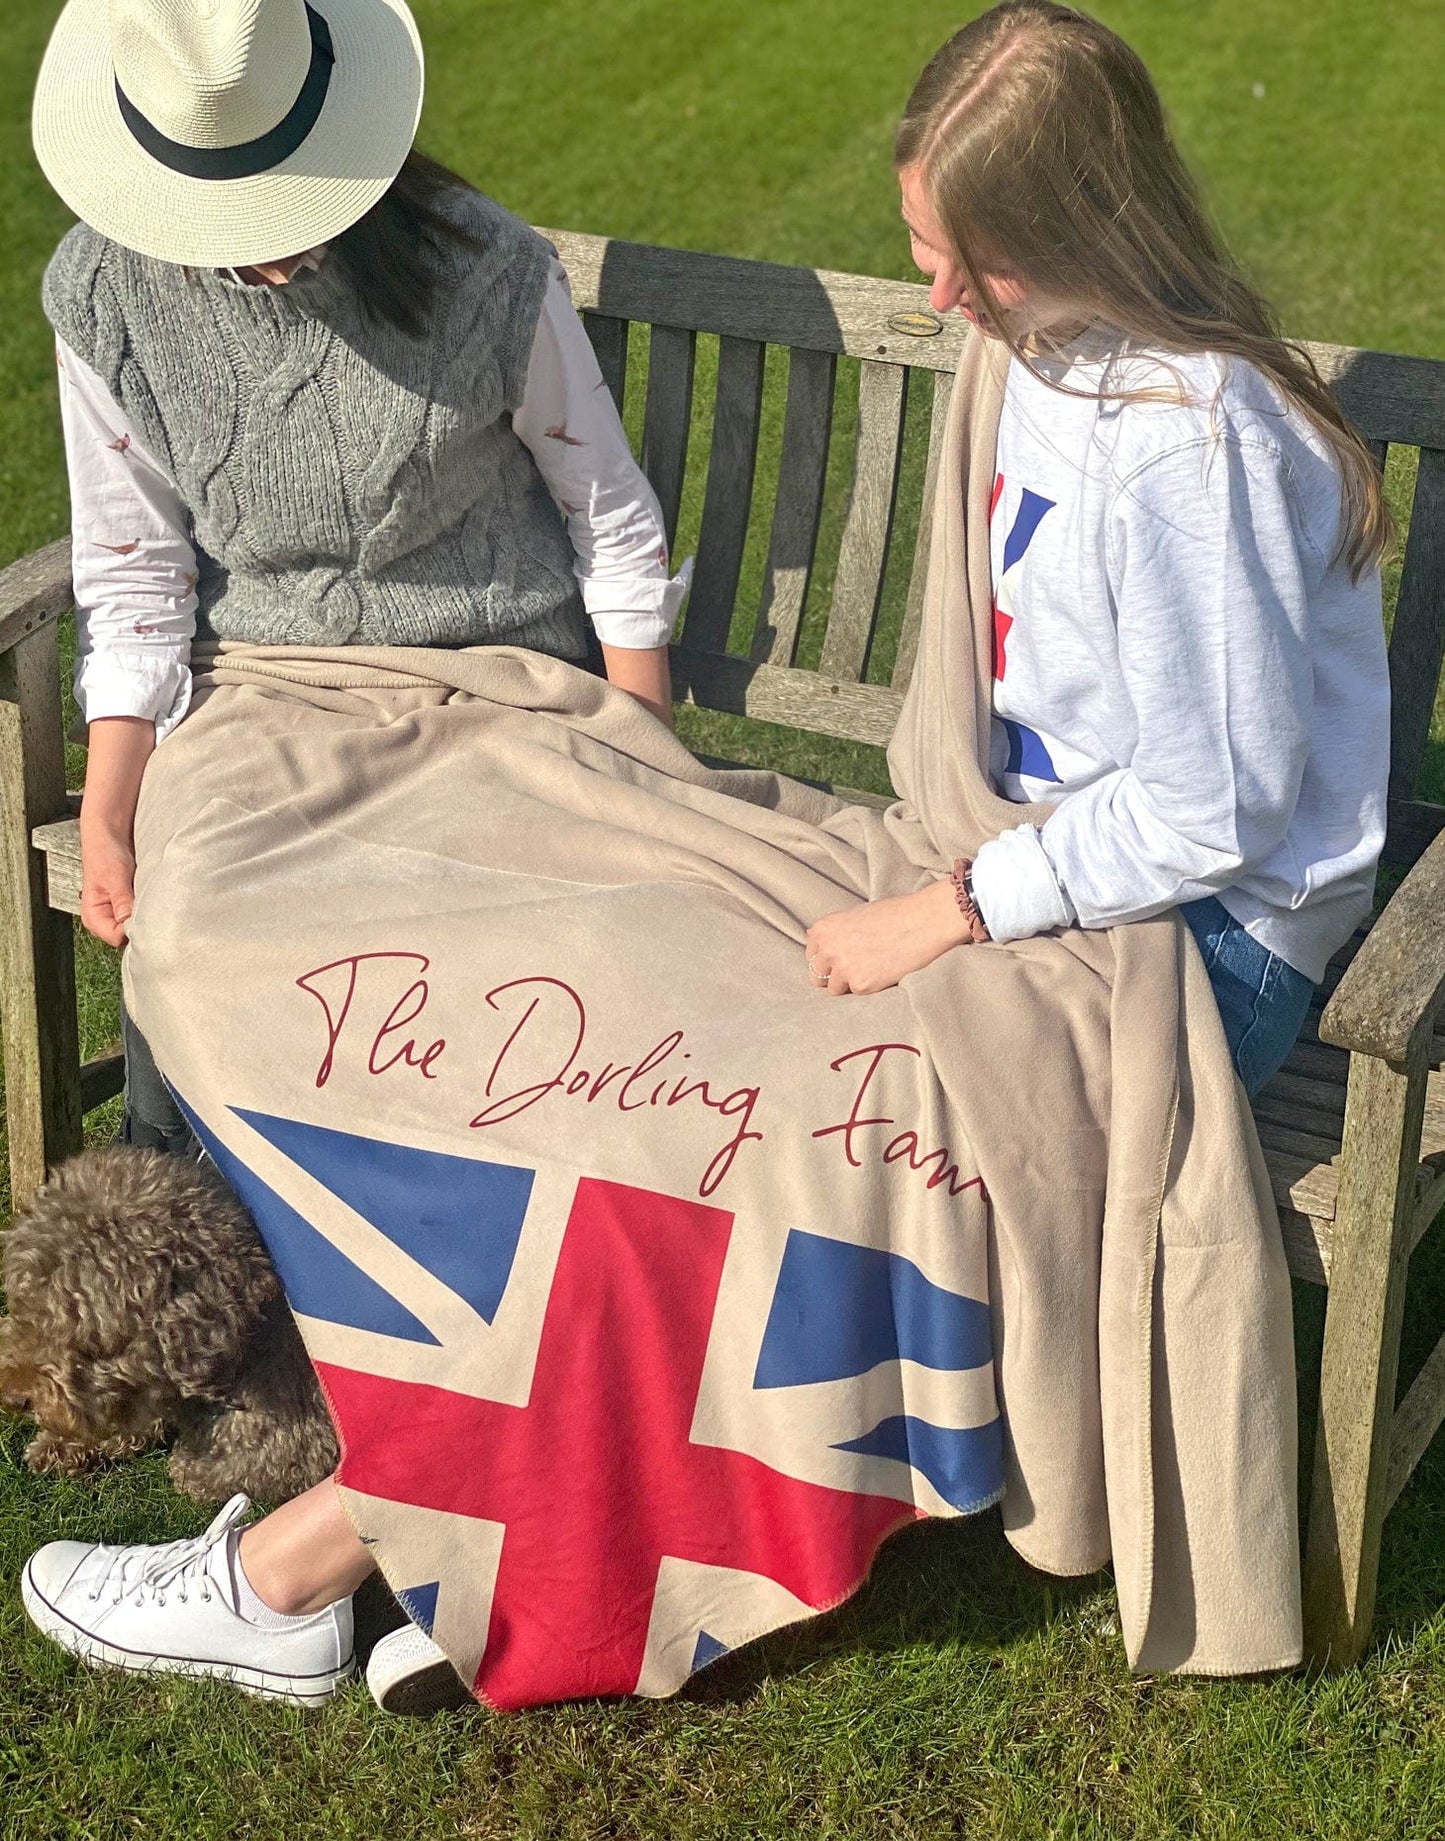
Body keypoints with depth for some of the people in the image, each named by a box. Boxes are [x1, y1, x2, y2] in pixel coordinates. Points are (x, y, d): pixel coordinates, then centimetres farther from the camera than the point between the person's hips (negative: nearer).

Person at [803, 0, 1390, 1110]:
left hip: (1218, 927, -8)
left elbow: (1212, 813, -25)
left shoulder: (1190, 443, -28)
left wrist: (947, 916, -22)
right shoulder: (1050, 336, 1)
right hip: (1072, 845, 9)